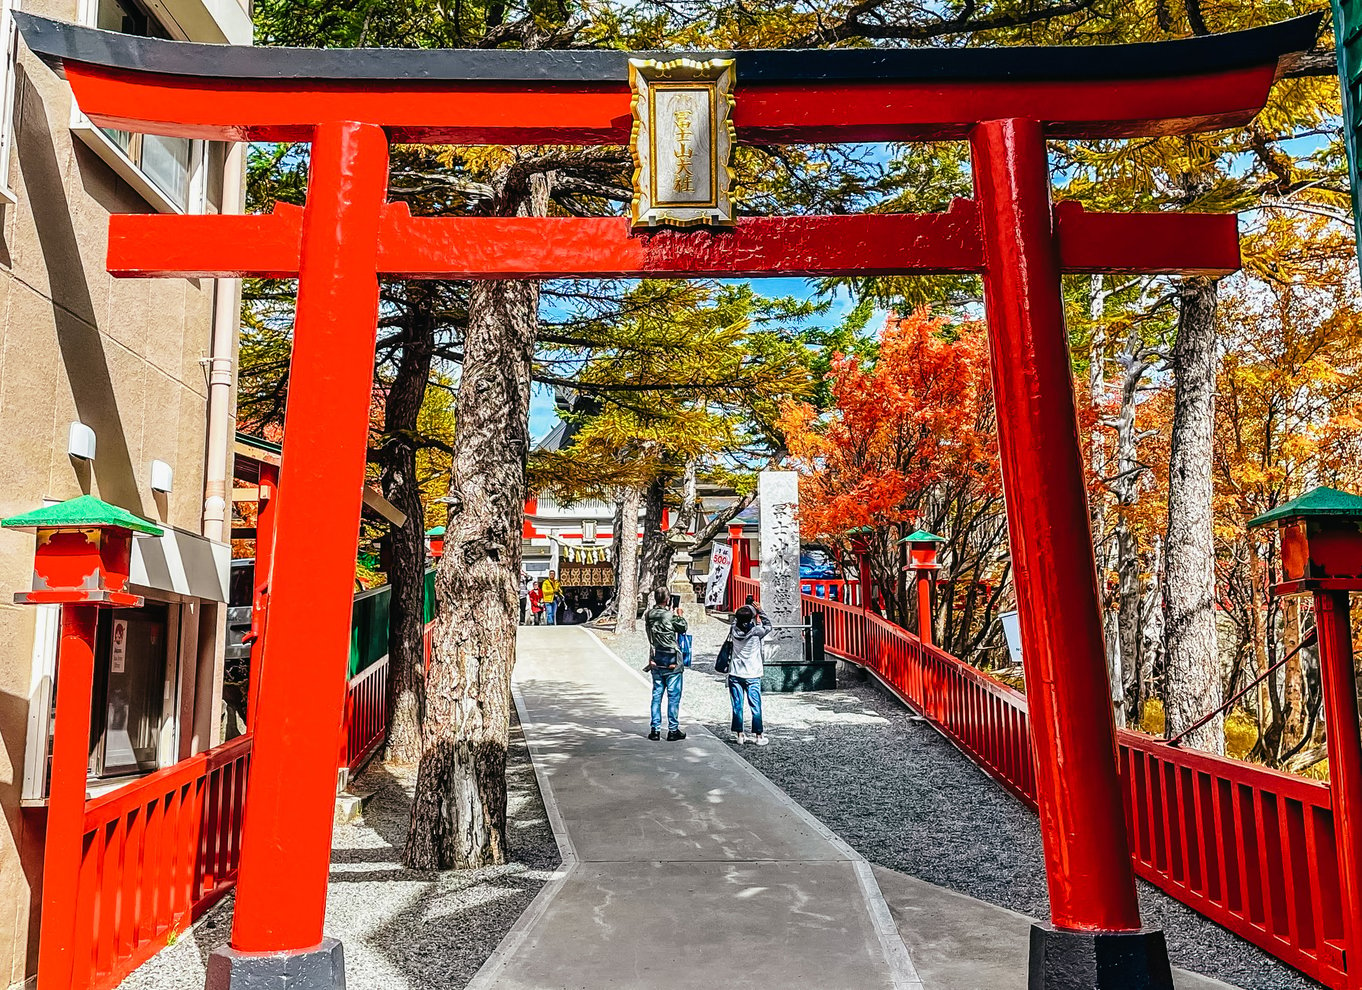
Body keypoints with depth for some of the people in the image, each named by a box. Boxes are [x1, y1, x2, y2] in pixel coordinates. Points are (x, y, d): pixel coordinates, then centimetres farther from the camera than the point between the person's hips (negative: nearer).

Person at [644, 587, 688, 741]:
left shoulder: (649, 615, 0)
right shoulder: (670, 616, -15)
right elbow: (683, 628, -1)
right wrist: (680, 615, 17)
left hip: (656, 659, 5)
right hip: (671, 659, -5)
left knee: (657, 695, 11)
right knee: (674, 695, 2)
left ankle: (655, 730, 11)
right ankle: (673, 730, 5)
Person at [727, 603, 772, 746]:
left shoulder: (734, 631, -5)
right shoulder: (756, 632, -13)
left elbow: (735, 621, 18)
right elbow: (768, 626, 5)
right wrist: (760, 611, 11)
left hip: (735, 675, 3)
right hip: (752, 675, -3)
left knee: (737, 706, 7)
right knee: (756, 707, 4)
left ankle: (739, 734, 12)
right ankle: (758, 735, 7)